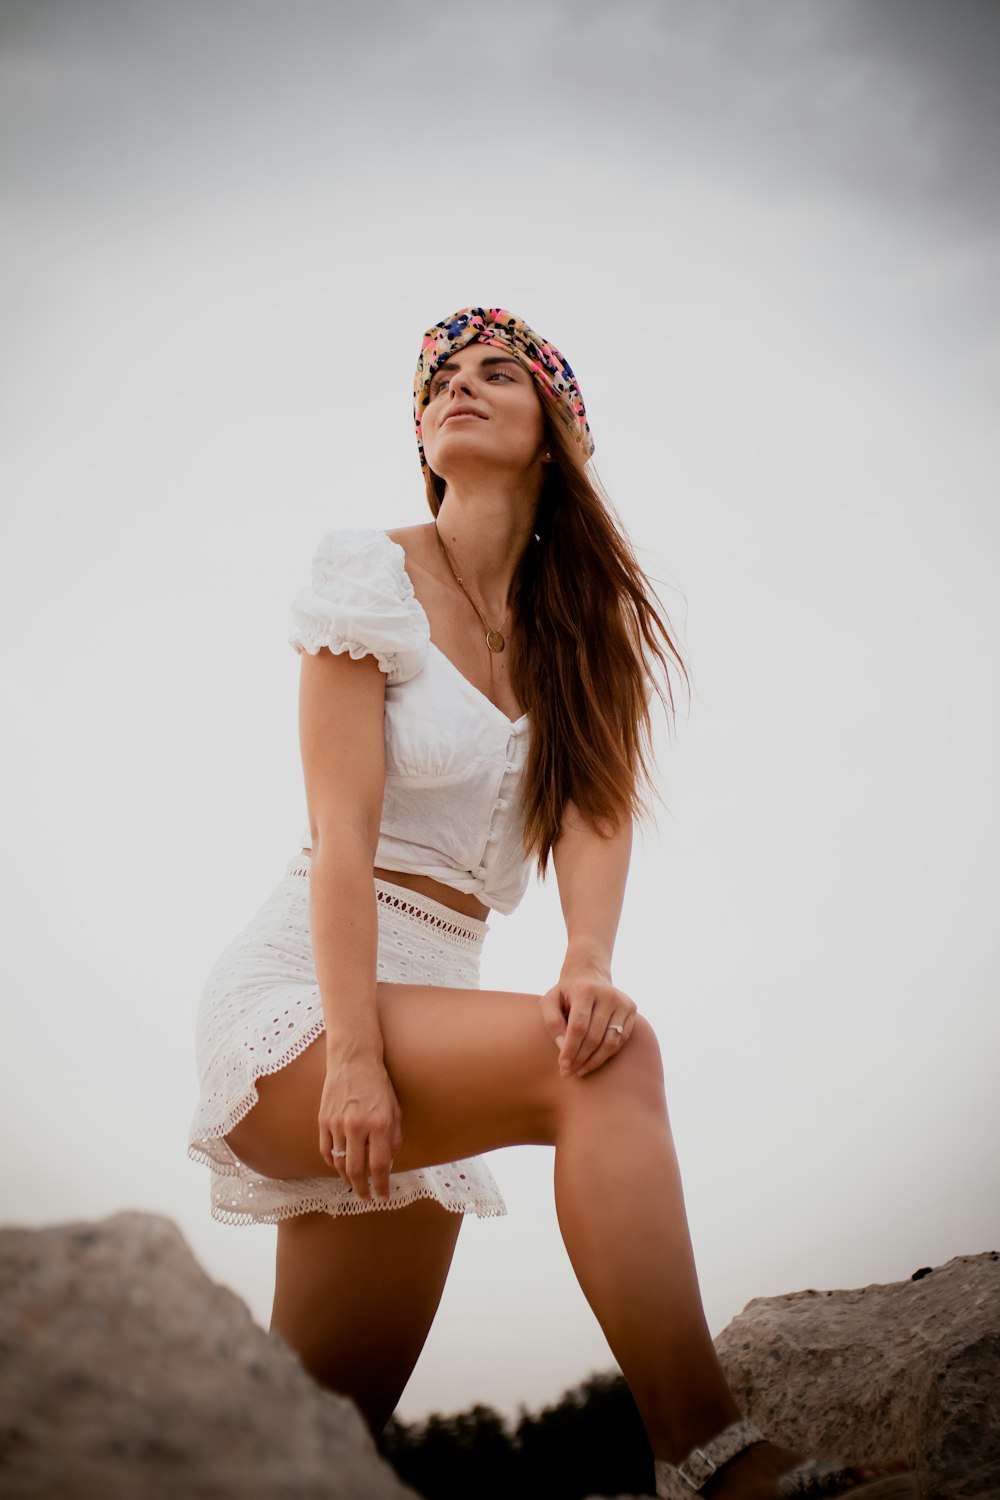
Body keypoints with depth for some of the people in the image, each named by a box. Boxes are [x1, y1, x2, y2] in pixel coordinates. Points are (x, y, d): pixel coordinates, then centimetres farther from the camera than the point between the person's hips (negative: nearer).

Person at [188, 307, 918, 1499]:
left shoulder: (579, 619, 13)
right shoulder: (373, 573, -2)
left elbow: (594, 804, -3)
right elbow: (342, 830, -12)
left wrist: (589, 962, -24)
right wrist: (353, 1053, -21)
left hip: (428, 1006, 6)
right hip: (298, 1002, -6)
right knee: (607, 1062, -30)